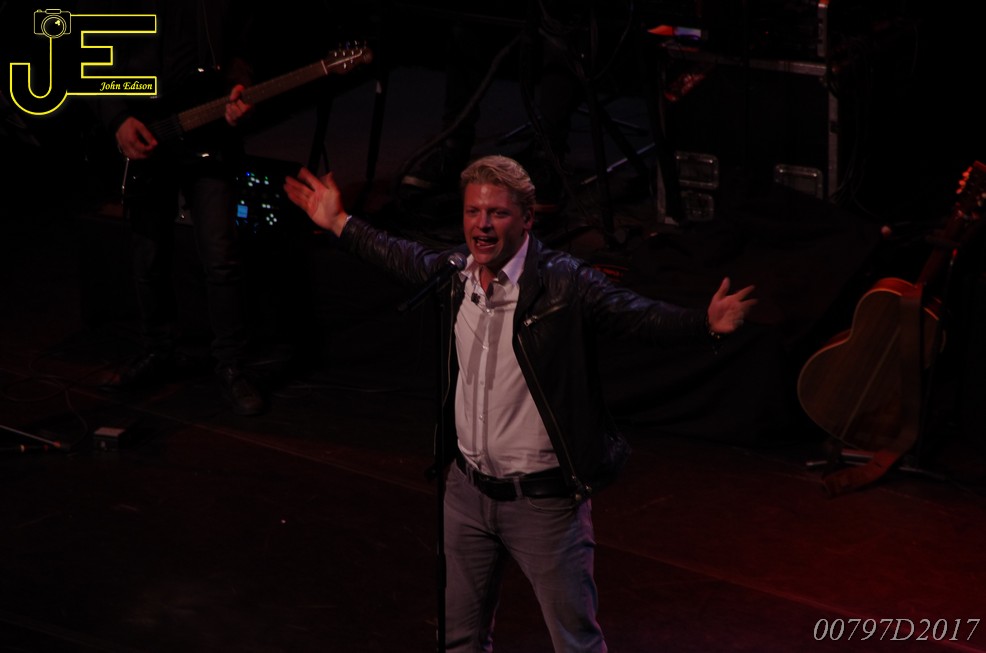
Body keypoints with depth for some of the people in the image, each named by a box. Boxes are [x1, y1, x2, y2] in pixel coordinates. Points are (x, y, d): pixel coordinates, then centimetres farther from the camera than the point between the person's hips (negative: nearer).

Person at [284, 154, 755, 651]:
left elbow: (637, 314, -20)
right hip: (467, 491, 5)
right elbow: (408, 260, 20)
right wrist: (339, 222, 28)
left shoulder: (564, 284, -16)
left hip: (545, 500, -5)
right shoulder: (454, 271, 0)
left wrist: (706, 323, -38)